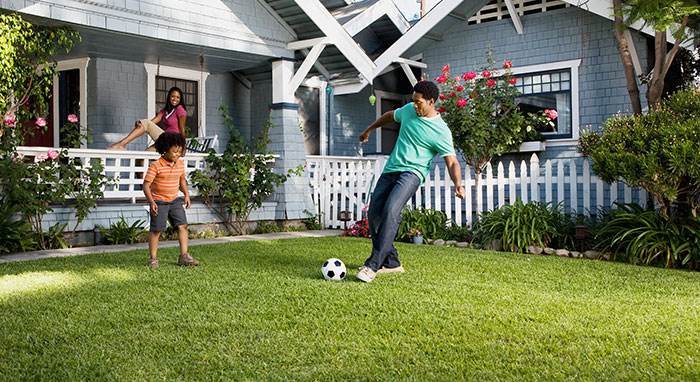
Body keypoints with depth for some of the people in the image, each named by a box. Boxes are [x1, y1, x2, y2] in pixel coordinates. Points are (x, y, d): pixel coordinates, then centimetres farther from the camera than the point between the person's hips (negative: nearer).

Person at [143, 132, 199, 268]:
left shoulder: (180, 164, 2)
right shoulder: (155, 166, -16)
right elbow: (146, 185, -16)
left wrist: (186, 195, 11)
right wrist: (151, 202, -25)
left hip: (174, 201, 5)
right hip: (159, 202, -5)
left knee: (182, 225, -3)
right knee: (156, 230, 0)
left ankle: (184, 256, 3)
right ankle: (153, 259, 12)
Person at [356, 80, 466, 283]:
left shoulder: (441, 132, -10)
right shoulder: (408, 110, 8)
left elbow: (452, 162, -11)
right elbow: (390, 116, 29)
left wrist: (457, 184, -29)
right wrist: (369, 129, 40)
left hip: (412, 172, -7)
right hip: (390, 169, 7)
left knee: (391, 211, -29)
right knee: (374, 214, 3)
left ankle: (372, 265, -27)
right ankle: (391, 263, 16)